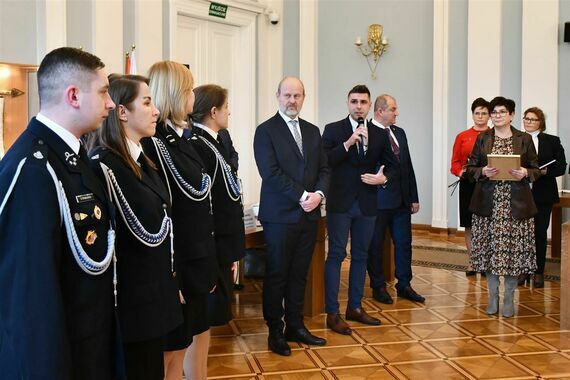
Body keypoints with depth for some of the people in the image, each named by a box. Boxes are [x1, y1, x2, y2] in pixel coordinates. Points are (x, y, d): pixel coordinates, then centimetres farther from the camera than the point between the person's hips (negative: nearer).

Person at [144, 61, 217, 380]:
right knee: (172, 350, 7)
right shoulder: (153, 143, -18)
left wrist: (210, 260, 14)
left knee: (198, 333, 20)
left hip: (197, 257, 9)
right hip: (174, 262, -8)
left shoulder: (185, 136, 9)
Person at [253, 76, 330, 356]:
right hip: (280, 215, -5)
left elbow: (324, 169, 10)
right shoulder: (266, 131, -5)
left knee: (299, 274, 12)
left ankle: (295, 326, 24)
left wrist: (318, 193, -9)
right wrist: (302, 196, -17)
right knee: (277, 275, 5)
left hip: (309, 215, 5)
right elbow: (271, 173, -14)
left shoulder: (313, 131, 14)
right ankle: (275, 331, 16)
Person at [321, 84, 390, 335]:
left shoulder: (379, 134, 8)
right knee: (336, 256, -2)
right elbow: (324, 162, -14)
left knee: (360, 256, 12)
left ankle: (355, 307, 24)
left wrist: (384, 177, -6)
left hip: (367, 204, 5)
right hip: (340, 203, -4)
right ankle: (332, 313, 4)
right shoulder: (333, 130, -3)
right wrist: (348, 143, -23)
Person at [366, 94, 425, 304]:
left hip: (401, 200, 7)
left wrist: (414, 197, 12)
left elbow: (407, 165, 13)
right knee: (375, 245, 6)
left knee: (404, 243, 11)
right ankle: (378, 287, 19)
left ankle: (404, 285, 23)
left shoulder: (399, 132, 12)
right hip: (378, 199, -6)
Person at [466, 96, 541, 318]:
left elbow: (536, 170, 8)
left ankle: (509, 298, 15)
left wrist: (525, 173, -13)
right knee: (490, 249, 4)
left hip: (516, 205, -1)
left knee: (513, 249, 0)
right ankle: (493, 296, 18)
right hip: (488, 204, 1)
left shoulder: (524, 139, 6)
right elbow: (470, 169, 8)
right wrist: (483, 171, -12)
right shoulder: (482, 139, 9)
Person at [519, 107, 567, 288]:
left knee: (540, 232, 3)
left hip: (543, 195, 0)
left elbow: (561, 167, 2)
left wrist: (545, 172, -14)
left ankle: (539, 272, 12)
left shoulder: (552, 141, 6)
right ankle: (523, 271, 14)